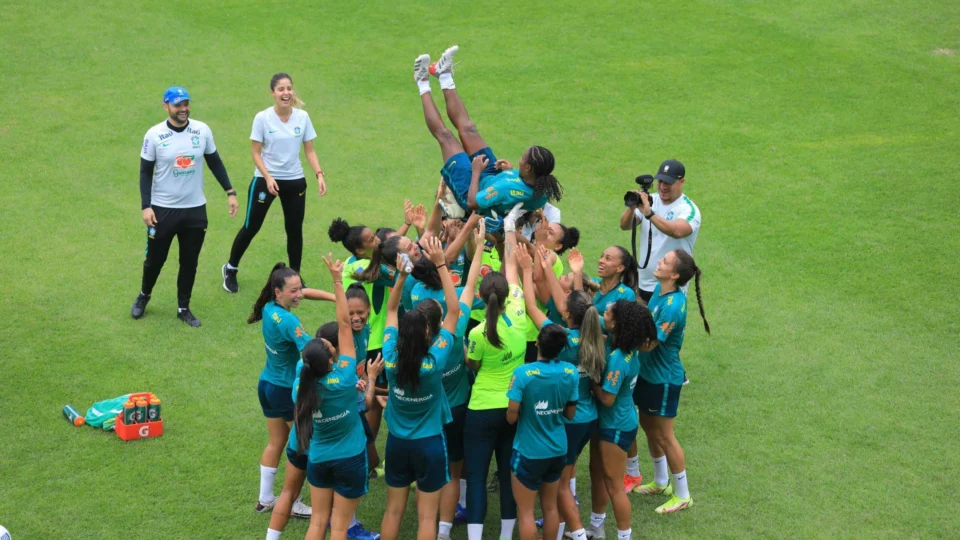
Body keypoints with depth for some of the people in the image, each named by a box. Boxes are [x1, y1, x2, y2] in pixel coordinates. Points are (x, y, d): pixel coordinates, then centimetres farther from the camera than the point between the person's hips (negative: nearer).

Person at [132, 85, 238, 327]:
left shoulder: (202, 130, -3)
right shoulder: (154, 135, -10)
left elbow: (215, 162, 9)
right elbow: (145, 172, -5)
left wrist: (230, 192, 5)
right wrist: (146, 206, -12)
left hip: (195, 209, 2)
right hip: (163, 209, -2)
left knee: (190, 261, 10)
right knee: (155, 259, 11)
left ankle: (184, 308, 25)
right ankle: (144, 295, 39)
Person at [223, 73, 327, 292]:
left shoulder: (302, 117, -3)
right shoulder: (262, 118, -12)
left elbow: (309, 150, 2)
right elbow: (256, 153, -8)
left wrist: (319, 174, -11)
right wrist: (268, 178, -20)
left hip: (295, 181, 3)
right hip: (265, 179, -3)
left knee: (295, 229, 7)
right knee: (251, 227, 5)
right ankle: (230, 269, 24)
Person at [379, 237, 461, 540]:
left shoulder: (391, 359, -14)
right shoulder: (434, 362, -22)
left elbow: (391, 310, 0)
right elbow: (454, 311, -19)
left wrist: (402, 275, -8)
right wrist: (441, 265, -20)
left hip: (397, 442, 4)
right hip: (429, 444, -4)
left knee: (393, 510, 15)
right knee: (427, 516, 5)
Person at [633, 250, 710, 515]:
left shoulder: (672, 306, -30)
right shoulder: (659, 289, -3)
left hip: (663, 378, -9)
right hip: (647, 371, 9)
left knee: (663, 435, 5)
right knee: (648, 426, 22)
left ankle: (682, 495, 22)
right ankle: (661, 482, 41)